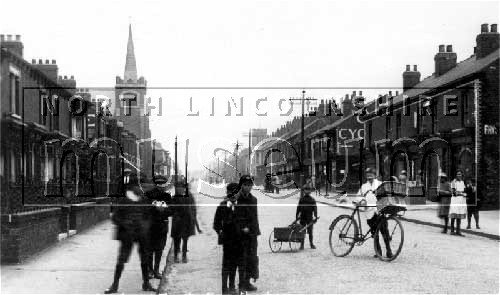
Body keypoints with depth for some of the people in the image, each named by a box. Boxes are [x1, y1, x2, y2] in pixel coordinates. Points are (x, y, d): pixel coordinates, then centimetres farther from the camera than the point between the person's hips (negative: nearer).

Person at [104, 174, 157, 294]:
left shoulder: (145, 201, 4)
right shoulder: (123, 201, -4)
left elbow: (149, 216, 13)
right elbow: (115, 217, -1)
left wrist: (146, 224, -5)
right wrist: (124, 222, -17)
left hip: (143, 234, 3)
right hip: (127, 235, -3)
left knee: (145, 259, 9)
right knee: (121, 259, -3)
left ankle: (146, 283, 22)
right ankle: (115, 285, 7)